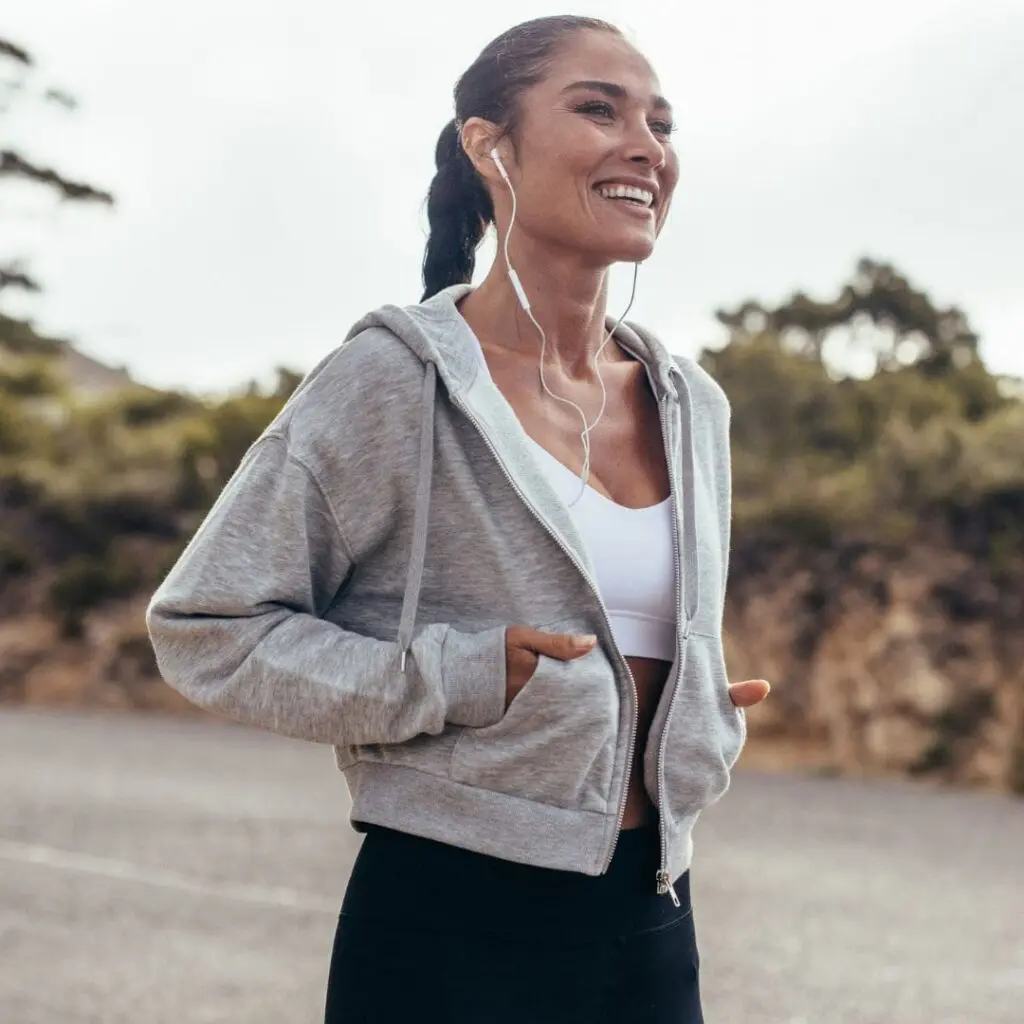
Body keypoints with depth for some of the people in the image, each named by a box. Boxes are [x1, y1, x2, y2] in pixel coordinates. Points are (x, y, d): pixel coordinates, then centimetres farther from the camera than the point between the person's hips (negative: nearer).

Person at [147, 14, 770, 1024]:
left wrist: (706, 726, 3)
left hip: (650, 922, 6)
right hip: (452, 928, -6)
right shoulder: (396, 381, -10)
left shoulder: (692, 407, 9)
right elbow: (201, 625, -10)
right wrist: (459, 682, -19)